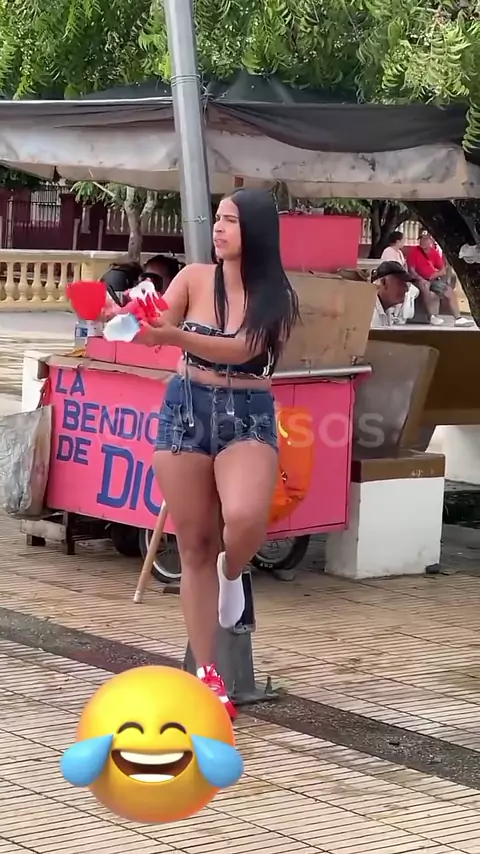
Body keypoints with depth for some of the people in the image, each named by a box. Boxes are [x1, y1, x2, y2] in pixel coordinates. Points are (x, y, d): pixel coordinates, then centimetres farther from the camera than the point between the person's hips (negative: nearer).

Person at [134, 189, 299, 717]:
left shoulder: (276, 296, -4)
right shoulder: (194, 278, 1)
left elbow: (241, 349, -19)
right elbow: (157, 330, -7)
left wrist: (175, 336, -32)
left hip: (248, 418, -2)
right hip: (185, 411, 2)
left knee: (245, 517, -30)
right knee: (193, 547, 3)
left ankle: (232, 571, 8)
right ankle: (206, 673, 14)